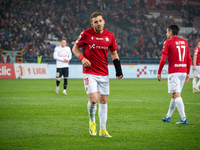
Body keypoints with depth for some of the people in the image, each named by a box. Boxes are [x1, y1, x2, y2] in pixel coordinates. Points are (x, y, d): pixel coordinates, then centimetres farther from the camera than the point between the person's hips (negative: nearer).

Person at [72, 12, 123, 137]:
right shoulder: (86, 34, -6)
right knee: (93, 100, -14)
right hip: (89, 73, -3)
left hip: (104, 74, 3)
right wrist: (82, 58, -14)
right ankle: (92, 121, 15)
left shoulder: (110, 36, 3)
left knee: (103, 100, 6)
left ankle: (103, 130, 14)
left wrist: (119, 70, 5)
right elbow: (75, 48, 5)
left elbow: (114, 53, 14)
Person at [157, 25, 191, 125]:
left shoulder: (168, 42, -4)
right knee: (174, 95, 16)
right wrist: (188, 74, 19)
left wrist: (159, 73, -1)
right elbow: (189, 59, 13)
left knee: (177, 95, -8)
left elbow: (163, 59, -9)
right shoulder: (184, 42, 13)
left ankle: (183, 119, -16)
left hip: (173, 72, -6)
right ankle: (168, 117, 24)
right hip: (183, 72, 6)